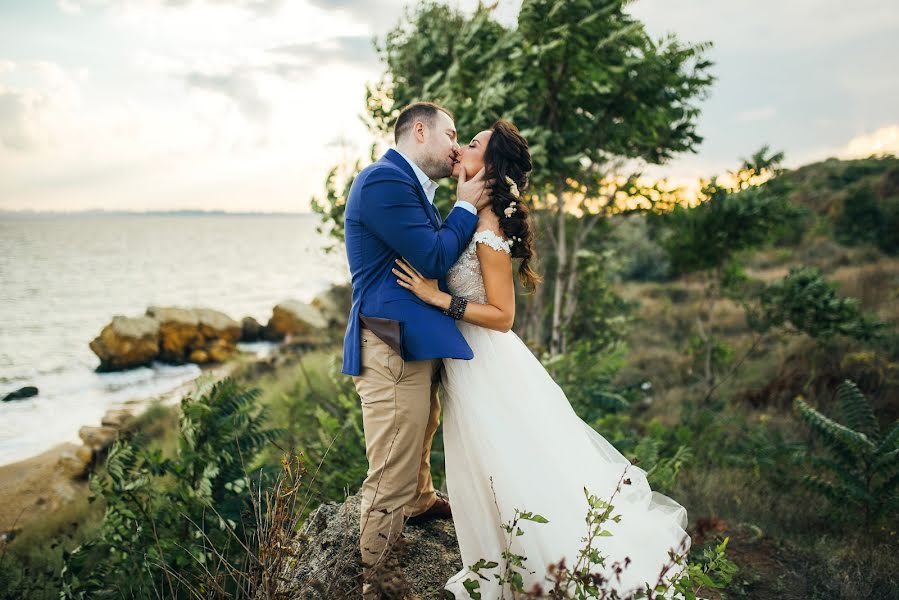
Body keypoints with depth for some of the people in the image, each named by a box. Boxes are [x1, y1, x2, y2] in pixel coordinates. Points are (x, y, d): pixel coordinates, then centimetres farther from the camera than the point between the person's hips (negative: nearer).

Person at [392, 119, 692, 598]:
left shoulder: (488, 228, -22)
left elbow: (502, 315, -21)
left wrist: (437, 298, -25)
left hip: (485, 366, -9)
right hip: (467, 359, 9)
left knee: (516, 472, 5)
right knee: (489, 471, 22)